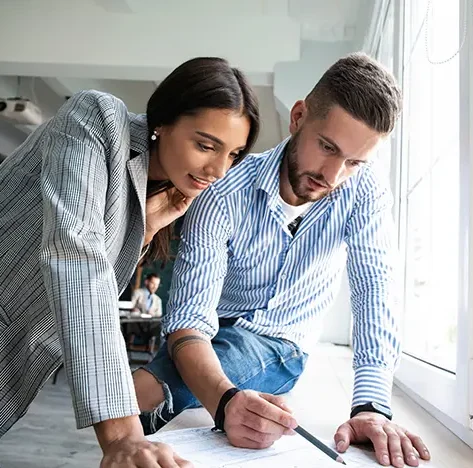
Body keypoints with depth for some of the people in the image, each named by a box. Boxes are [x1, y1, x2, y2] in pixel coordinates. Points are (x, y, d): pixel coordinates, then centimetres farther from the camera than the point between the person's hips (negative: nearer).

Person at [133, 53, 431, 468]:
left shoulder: (365, 188, -19)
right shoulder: (225, 194, -25)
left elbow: (375, 291, -23)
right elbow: (190, 320, -29)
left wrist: (372, 407, -37)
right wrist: (226, 401, -49)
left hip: (281, 347, -1)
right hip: (213, 334, 2)